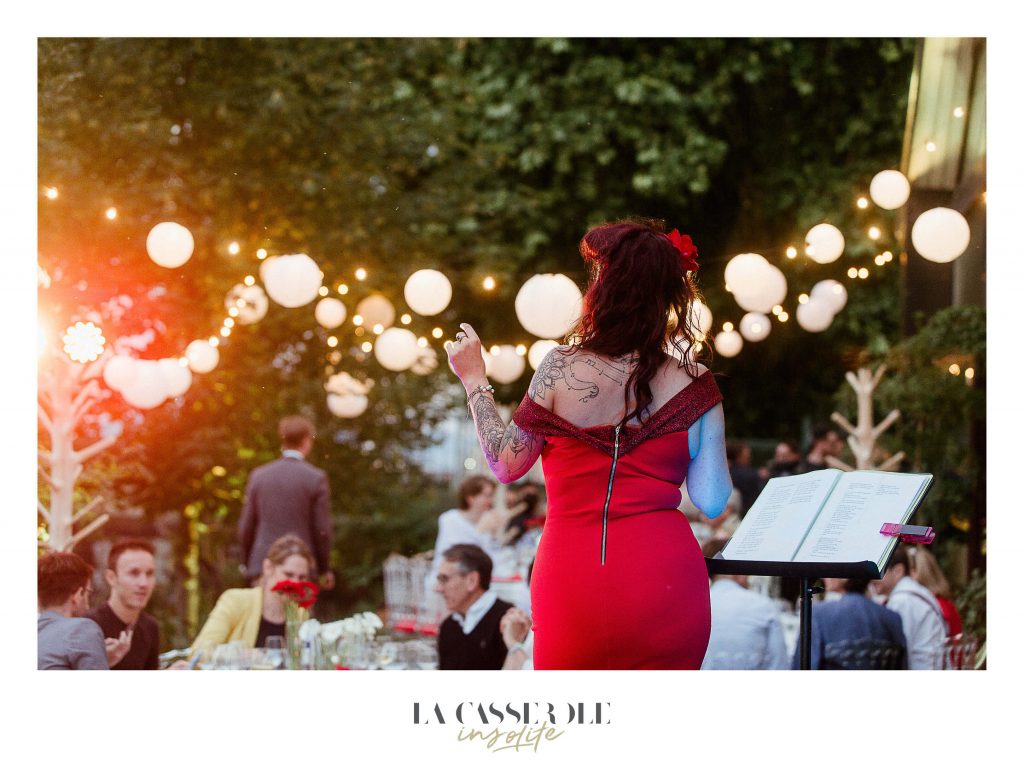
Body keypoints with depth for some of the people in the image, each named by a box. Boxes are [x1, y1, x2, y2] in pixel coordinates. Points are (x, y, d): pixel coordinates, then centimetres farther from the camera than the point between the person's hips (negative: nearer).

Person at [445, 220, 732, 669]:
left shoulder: (563, 369, -6)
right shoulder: (693, 384, -2)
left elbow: (506, 465, 2)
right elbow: (712, 502, 1)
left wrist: (474, 381, 14)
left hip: (573, 580, -1)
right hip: (666, 579, 1)